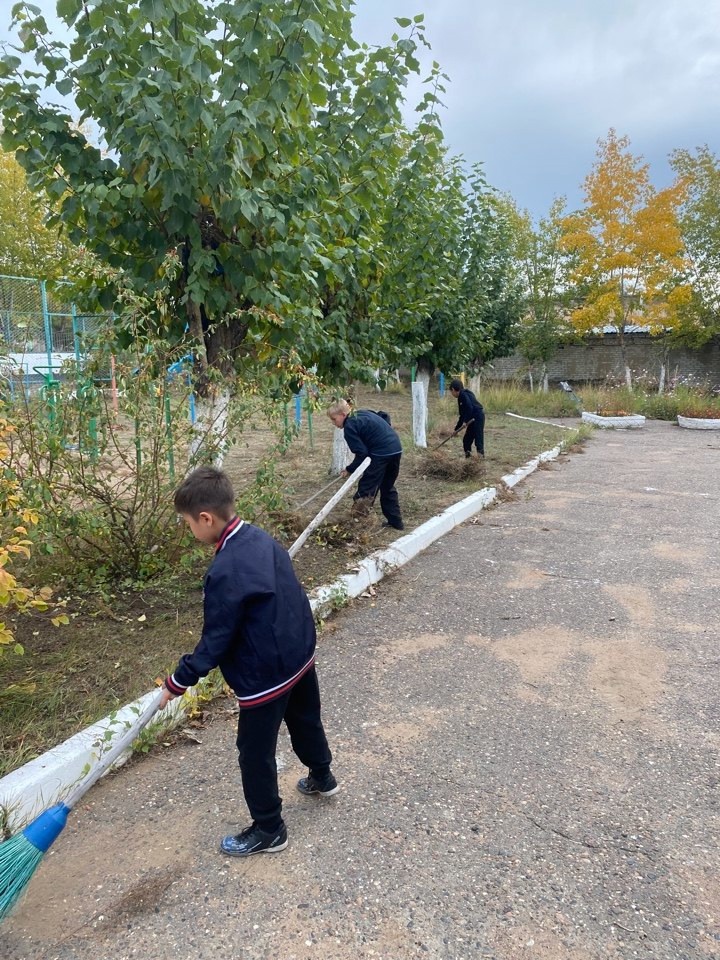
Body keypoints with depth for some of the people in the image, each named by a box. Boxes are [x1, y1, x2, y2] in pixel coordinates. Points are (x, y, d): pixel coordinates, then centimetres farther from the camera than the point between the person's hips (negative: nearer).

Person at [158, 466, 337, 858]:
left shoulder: (225, 572, -30)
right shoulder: (262, 538, -5)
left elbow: (214, 643, -21)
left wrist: (177, 682, -6)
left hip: (265, 676, -9)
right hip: (301, 655, 9)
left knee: (255, 754, 13)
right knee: (306, 720, 31)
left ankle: (268, 830, 33)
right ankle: (322, 777, 57)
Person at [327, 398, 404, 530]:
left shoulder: (350, 426, -8)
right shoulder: (363, 413, 18)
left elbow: (362, 454, -12)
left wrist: (350, 469, 1)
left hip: (382, 454, -9)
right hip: (396, 449, 9)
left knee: (366, 488, 2)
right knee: (388, 487, 21)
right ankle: (396, 521, 25)